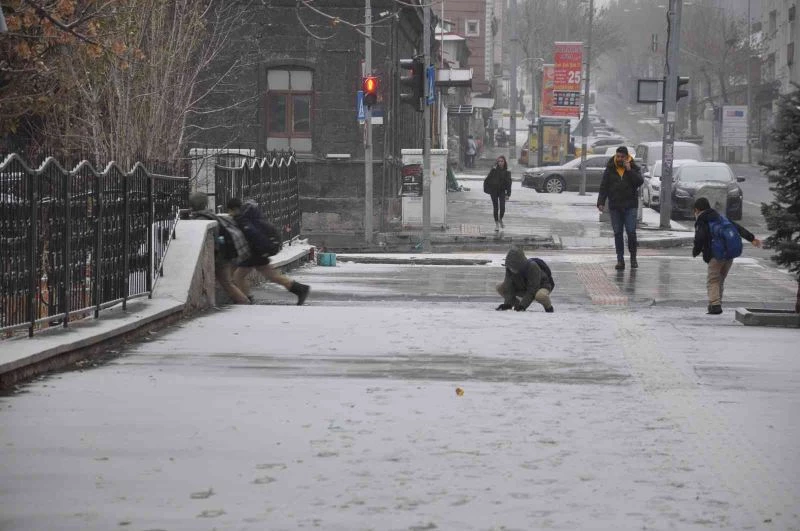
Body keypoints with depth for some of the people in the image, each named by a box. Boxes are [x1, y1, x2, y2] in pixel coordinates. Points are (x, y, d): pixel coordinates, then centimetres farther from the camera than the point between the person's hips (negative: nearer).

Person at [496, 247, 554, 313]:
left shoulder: (533, 267, -36)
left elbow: (532, 290, -37)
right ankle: (516, 305, 10)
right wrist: (507, 304, -36)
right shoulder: (510, 268, -20)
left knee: (540, 295, -43)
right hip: (523, 288, 6)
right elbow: (508, 287, -22)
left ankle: (548, 307, -9)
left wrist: (523, 305, -42)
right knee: (500, 287, -11)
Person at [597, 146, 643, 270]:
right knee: (617, 233, 3)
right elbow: (603, 187, 4)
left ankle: (633, 258, 6)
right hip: (614, 206, 2)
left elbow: (640, 181, -11)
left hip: (630, 205, -2)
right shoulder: (610, 169, 6)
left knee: (631, 232, -7)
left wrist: (629, 170, -17)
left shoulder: (634, 168, 3)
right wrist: (601, 202, -5)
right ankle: (620, 260, 7)